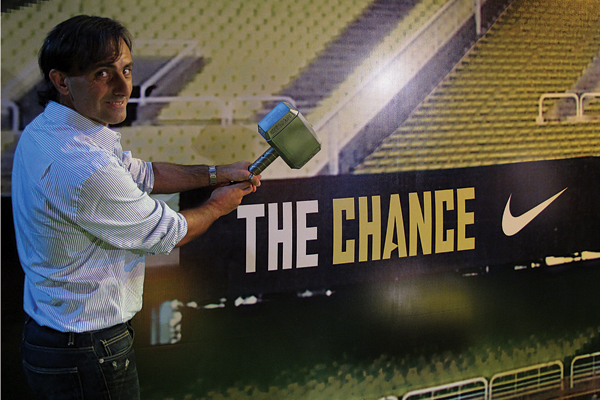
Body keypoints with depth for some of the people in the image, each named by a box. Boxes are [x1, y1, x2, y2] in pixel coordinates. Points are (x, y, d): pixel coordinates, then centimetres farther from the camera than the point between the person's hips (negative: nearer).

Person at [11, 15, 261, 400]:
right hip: (87, 357, -10)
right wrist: (219, 205, 4)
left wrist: (216, 173, 14)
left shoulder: (44, 131, 3)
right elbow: (167, 234, -15)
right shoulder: (84, 168, -30)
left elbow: (141, 174, 15)